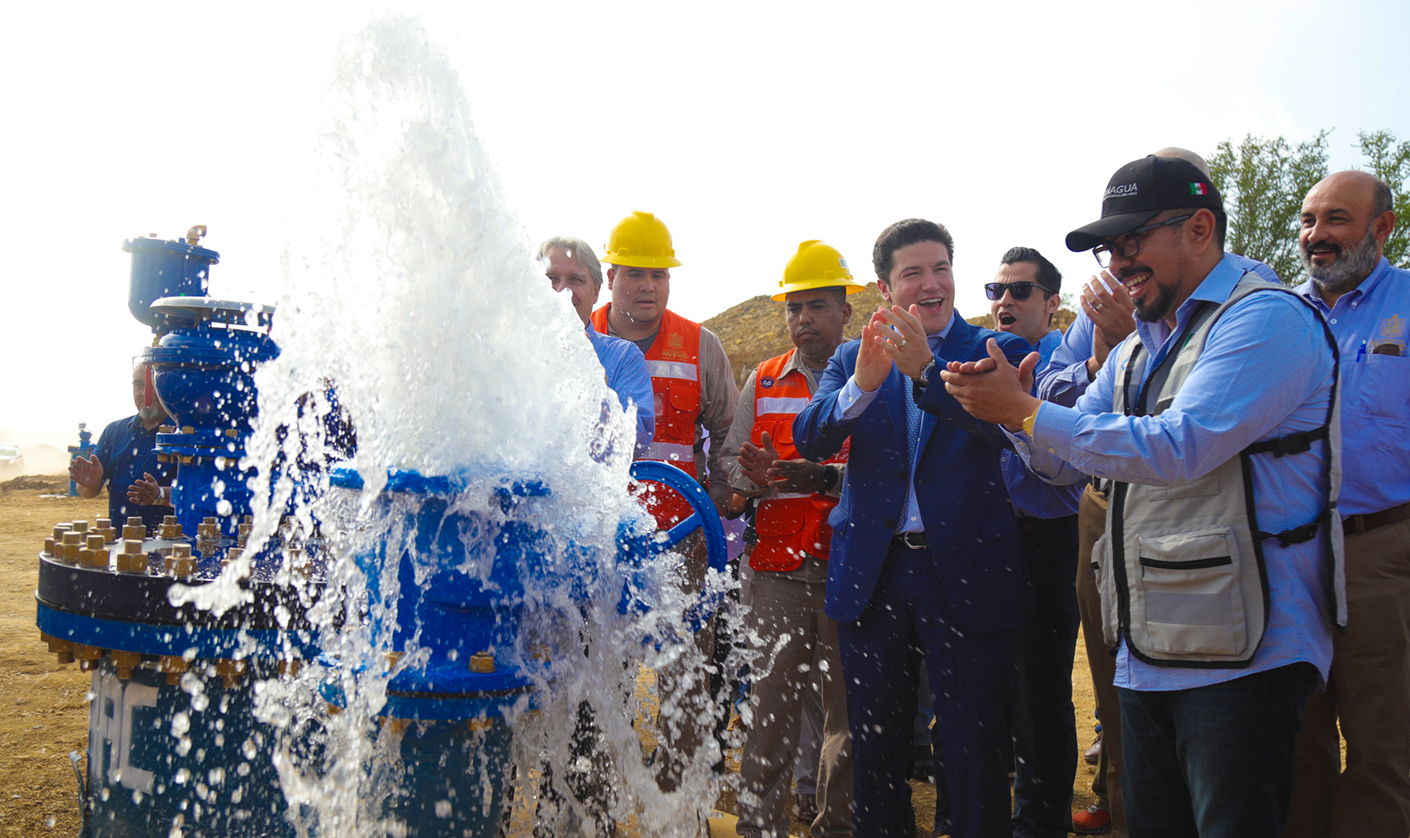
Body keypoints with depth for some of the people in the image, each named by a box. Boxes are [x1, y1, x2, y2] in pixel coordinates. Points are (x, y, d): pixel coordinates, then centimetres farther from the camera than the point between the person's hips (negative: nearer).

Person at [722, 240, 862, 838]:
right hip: (778, 570, 1)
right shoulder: (763, 382, 13)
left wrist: (826, 478, -22)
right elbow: (732, 460, 12)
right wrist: (761, 477, -10)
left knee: (850, 707, 8)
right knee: (771, 702, 2)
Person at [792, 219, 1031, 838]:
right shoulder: (854, 358, 8)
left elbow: (1006, 426, -18)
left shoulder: (999, 352, 2)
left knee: (975, 752, 5)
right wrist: (862, 383, -25)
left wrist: (926, 369, -31)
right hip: (872, 573, 3)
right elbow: (808, 440, -6)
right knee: (874, 747, 15)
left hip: (965, 574, -2)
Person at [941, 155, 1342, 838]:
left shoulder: (1267, 317, -11)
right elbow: (1066, 463, 16)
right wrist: (1014, 406, -5)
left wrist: (1024, 410, -20)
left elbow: (1179, 448, -23)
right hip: (1145, 653, 8)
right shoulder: (1135, 348, 17)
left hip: (1238, 654, -8)